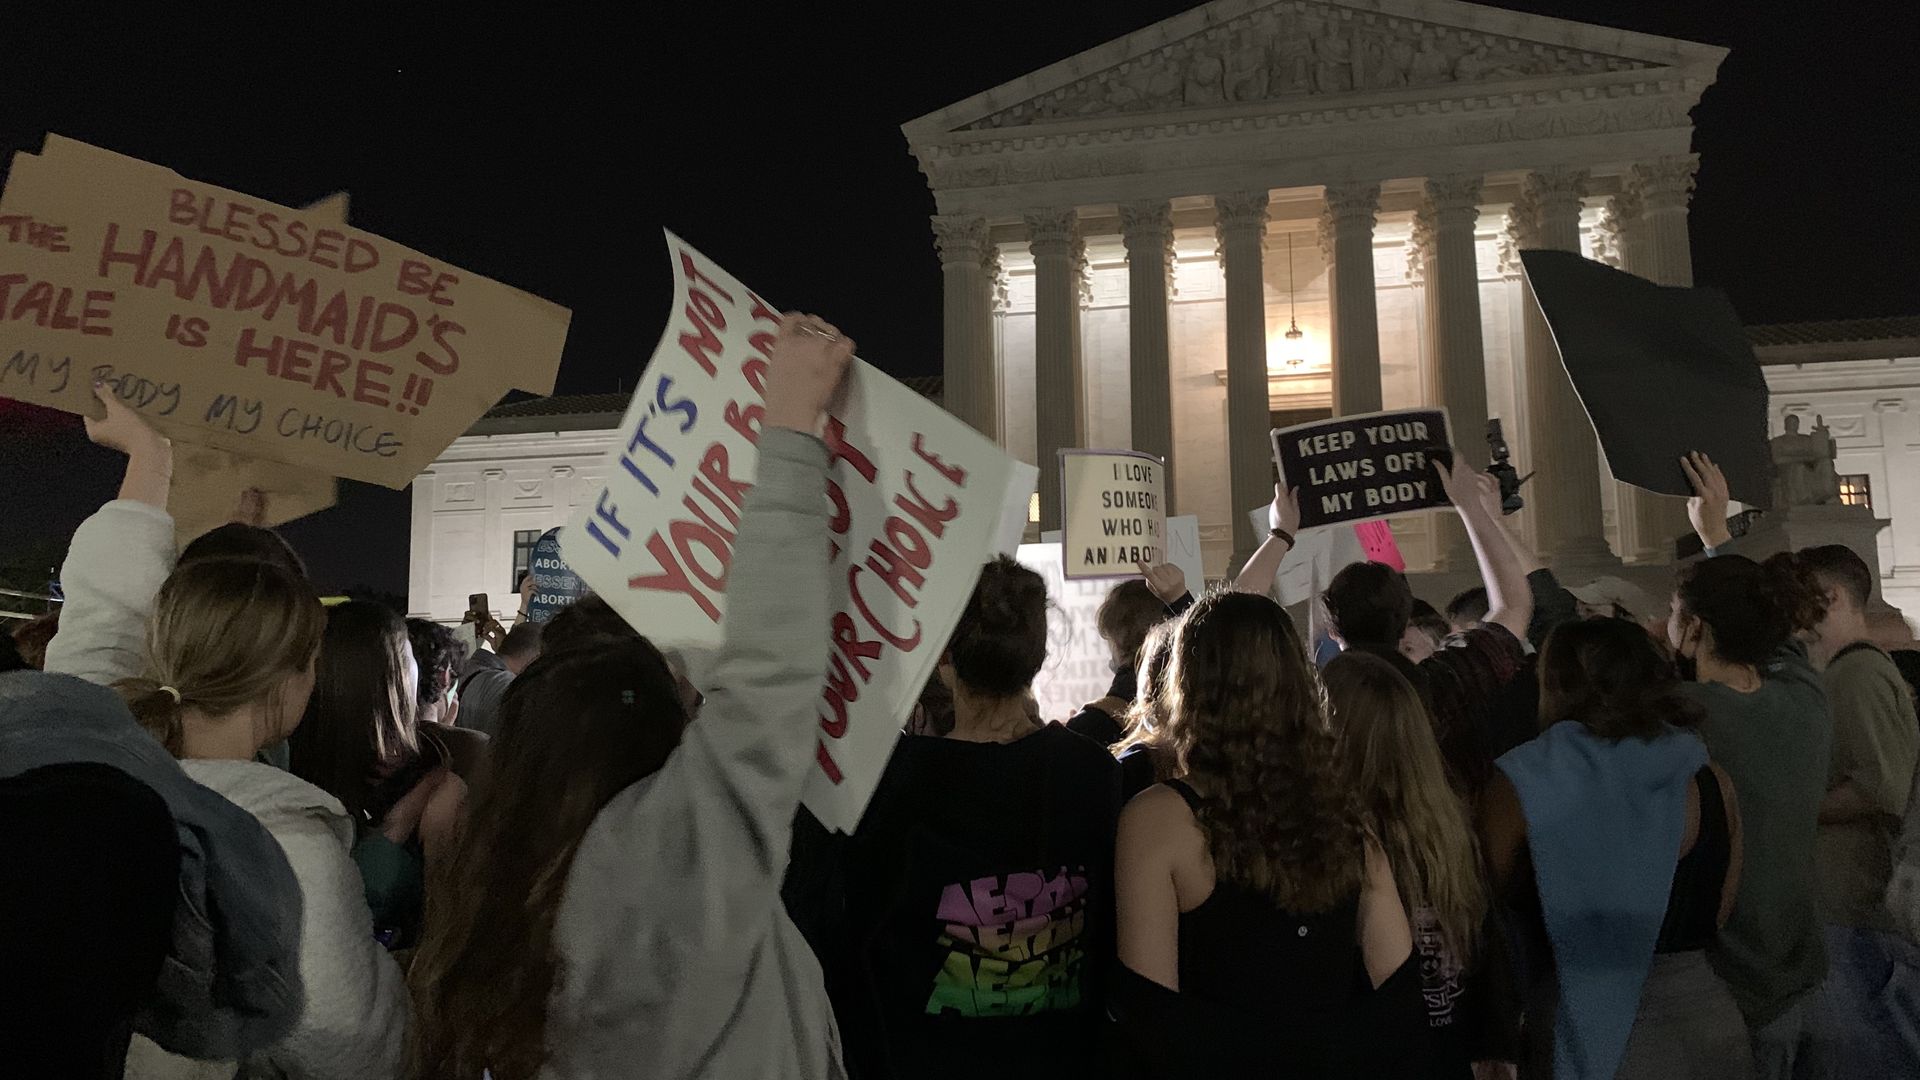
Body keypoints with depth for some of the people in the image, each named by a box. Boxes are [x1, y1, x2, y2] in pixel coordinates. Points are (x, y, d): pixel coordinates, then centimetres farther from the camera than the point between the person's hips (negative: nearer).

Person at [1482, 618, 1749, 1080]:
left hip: (1587, 1040, -4)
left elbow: (1489, 907, -4)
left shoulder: (1520, 787, -16)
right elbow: (1716, 916, 6)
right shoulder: (1712, 784, -6)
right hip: (1710, 1026, 4)